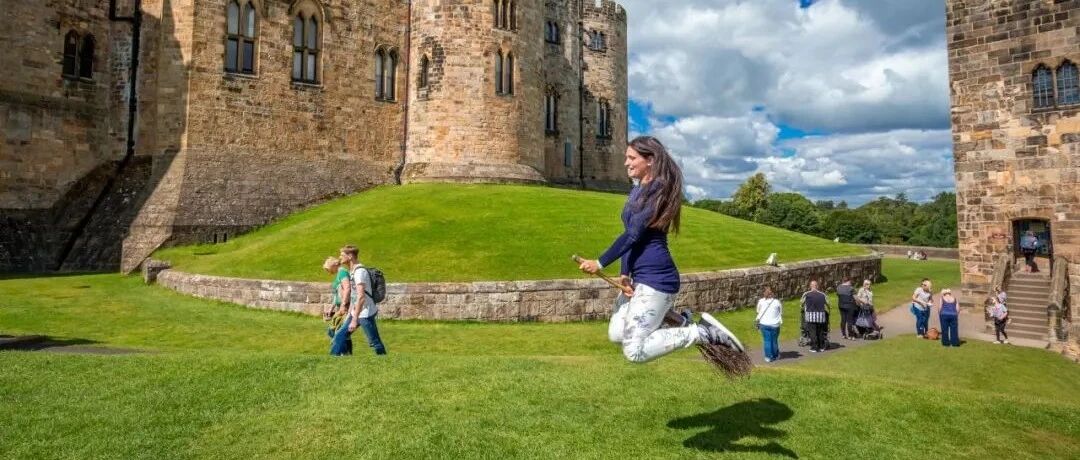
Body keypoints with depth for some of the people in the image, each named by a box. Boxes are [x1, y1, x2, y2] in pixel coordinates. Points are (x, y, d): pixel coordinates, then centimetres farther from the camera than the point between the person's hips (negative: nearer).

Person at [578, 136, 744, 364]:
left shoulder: (658, 190, -14)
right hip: (639, 276, 10)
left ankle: (703, 332, -4)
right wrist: (624, 274, -3)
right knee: (616, 334, 18)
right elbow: (629, 235, 8)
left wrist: (600, 263, -17)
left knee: (634, 351, -11)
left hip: (656, 278, -10)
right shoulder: (636, 190, 13)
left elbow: (633, 234, -21)